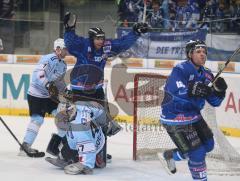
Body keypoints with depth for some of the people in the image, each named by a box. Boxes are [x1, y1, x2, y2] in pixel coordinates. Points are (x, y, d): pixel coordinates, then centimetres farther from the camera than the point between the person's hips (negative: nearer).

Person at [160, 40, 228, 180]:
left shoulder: (206, 74, 4)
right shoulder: (180, 70, -19)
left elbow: (214, 102, 3)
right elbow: (176, 91, -36)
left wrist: (219, 90, -18)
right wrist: (193, 90, -49)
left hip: (193, 116, 9)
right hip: (175, 119, -9)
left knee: (208, 145, 15)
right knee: (197, 152, -12)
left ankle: (172, 155, 30)